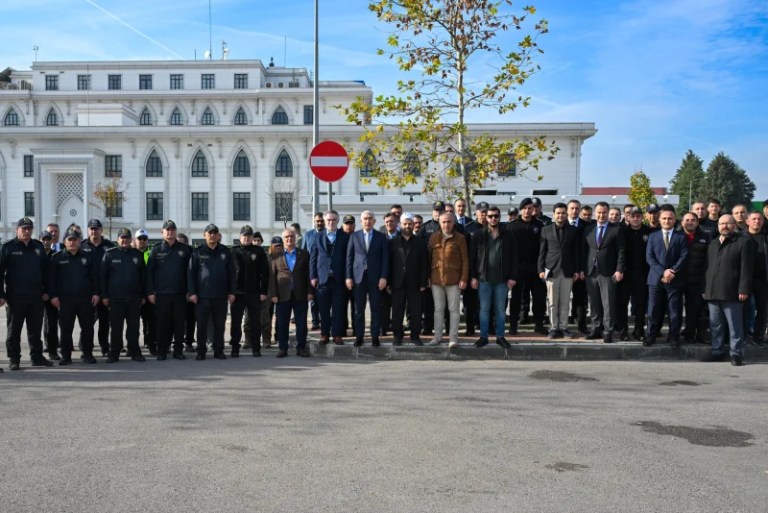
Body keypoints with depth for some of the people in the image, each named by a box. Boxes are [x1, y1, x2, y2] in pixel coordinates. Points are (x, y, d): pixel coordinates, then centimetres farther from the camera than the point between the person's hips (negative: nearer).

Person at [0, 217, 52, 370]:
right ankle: (14, 359, 12)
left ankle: (37, 356, 20)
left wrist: (45, 291, 8)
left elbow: (45, 270, 13)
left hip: (36, 297, 4)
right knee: (14, 330, 5)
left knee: (35, 329, 11)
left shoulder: (38, 246, 9)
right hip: (15, 297, -3)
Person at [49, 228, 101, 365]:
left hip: (85, 299, 1)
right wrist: (53, 296, -5)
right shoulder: (57, 258, 5)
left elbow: (95, 277, 9)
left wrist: (96, 293, 1)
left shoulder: (87, 257, 9)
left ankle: (88, 354, 13)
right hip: (65, 300, -1)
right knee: (66, 329, 3)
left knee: (87, 328, 3)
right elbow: (51, 279, 3)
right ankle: (66, 355, 11)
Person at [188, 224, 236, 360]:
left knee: (220, 325, 7)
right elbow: (191, 273, 1)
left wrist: (232, 292, 1)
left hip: (221, 296, 1)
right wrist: (192, 292, -6)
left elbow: (231, 272, 7)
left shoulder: (225, 251, 7)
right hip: (202, 296, -1)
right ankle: (201, 351, 12)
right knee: (201, 325, 3)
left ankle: (219, 351, 16)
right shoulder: (197, 252, 3)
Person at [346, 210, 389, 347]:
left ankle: (375, 336, 9)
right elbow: (349, 257, 7)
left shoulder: (381, 237, 5)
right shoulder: (354, 236, 8)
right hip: (358, 277, 1)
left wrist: (383, 277, -7)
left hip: (375, 277, -1)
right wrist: (348, 277, 0)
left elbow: (385, 258, 2)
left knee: (376, 309, 2)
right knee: (359, 309, 2)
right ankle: (359, 336, 9)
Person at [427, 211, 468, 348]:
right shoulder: (434, 237, 6)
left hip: (453, 279, -3)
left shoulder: (460, 238, -2)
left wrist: (464, 278, -8)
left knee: (454, 309, 3)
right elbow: (429, 257, 9)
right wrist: (428, 276, 4)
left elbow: (465, 260, -3)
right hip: (436, 279, 3)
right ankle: (438, 336, 18)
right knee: (438, 309, 10)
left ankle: (453, 337, 10)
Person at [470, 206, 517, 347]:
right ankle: (483, 336, 14)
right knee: (484, 309, 6)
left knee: (500, 309, 8)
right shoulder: (478, 235, 1)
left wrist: (512, 277, -4)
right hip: (484, 278, 0)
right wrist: (473, 276, -4)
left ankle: (500, 336, 17)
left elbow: (514, 258, 2)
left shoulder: (508, 236, 2)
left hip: (502, 279, 0)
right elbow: (472, 257, 2)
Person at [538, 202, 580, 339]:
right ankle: (553, 328, 8)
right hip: (551, 270, 0)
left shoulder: (574, 230, 7)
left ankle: (564, 327, 10)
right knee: (553, 302, 2)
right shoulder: (546, 230, 6)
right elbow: (542, 251, 5)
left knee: (565, 302, 4)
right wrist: (541, 269, -2)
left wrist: (577, 270, 0)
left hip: (568, 271, 1)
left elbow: (577, 251, 6)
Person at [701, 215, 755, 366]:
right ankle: (717, 351, 19)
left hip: (731, 293, -6)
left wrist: (743, 289, -15)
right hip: (713, 292, 6)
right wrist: (705, 289, 14)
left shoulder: (744, 241, -2)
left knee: (735, 326, 0)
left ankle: (736, 353, 7)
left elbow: (747, 267, -8)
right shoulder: (713, 244, 20)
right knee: (715, 326, 11)